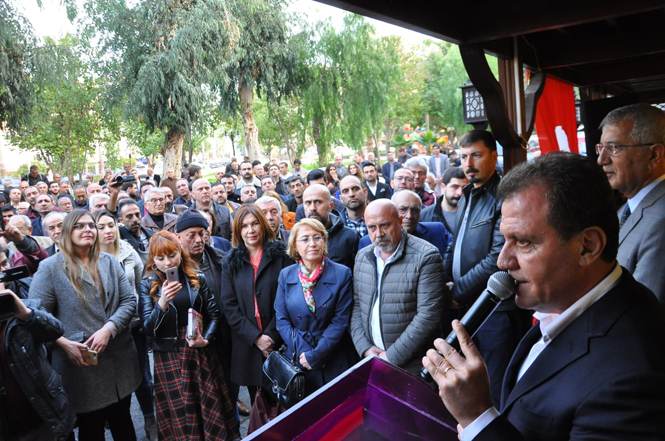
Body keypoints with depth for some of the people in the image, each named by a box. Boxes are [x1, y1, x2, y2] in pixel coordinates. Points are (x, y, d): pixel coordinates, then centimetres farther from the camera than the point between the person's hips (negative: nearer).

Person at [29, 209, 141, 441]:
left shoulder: (109, 262, 7)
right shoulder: (50, 267, -5)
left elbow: (129, 300, 2)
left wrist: (109, 328, -14)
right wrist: (64, 343, -18)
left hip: (119, 360, 4)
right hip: (80, 364, -3)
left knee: (122, 422, 19)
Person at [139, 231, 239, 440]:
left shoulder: (197, 279, 1)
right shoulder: (148, 285, -3)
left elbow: (214, 314, 4)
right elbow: (148, 328, -10)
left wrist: (206, 339, -13)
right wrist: (162, 303, -27)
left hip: (201, 353, 1)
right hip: (169, 358, -1)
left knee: (211, 410, 10)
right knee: (180, 416, 9)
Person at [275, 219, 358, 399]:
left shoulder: (342, 274, -8)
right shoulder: (286, 275, 0)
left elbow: (340, 320, -10)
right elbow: (281, 319, 0)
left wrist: (316, 355, -14)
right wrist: (302, 351, -11)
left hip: (334, 361, -2)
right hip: (297, 360, 2)